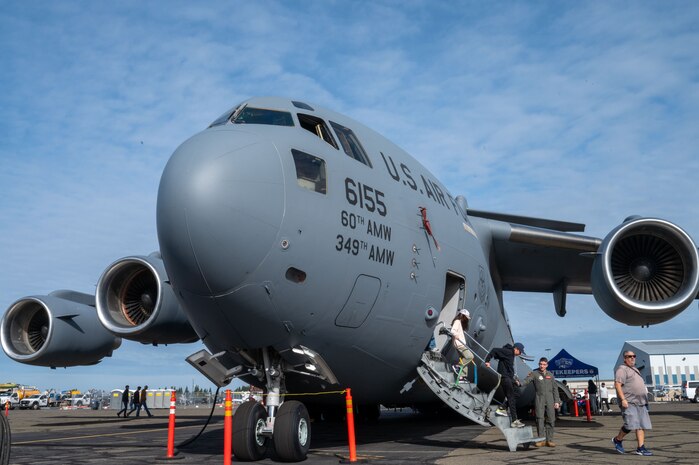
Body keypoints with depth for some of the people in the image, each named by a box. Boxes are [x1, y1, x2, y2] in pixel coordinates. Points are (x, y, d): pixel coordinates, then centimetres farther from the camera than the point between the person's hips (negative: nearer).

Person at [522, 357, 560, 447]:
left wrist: (557, 401, 8)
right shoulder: (534, 374, 3)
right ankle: (541, 440, -3)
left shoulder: (550, 375, 14)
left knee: (551, 419, 0)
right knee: (540, 419, -7)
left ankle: (549, 440, 7)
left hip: (550, 400, 3)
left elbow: (555, 389, 15)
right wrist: (520, 383, -36)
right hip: (539, 399, -3)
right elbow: (526, 380, -14)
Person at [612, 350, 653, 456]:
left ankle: (641, 448, 3)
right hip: (628, 403, -9)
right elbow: (617, 384, -16)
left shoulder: (635, 369, 23)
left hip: (640, 402, 9)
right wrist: (623, 399, -24)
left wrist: (645, 400, 26)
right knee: (630, 424, -15)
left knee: (642, 425, 2)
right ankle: (617, 439, 6)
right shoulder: (622, 369, -7)